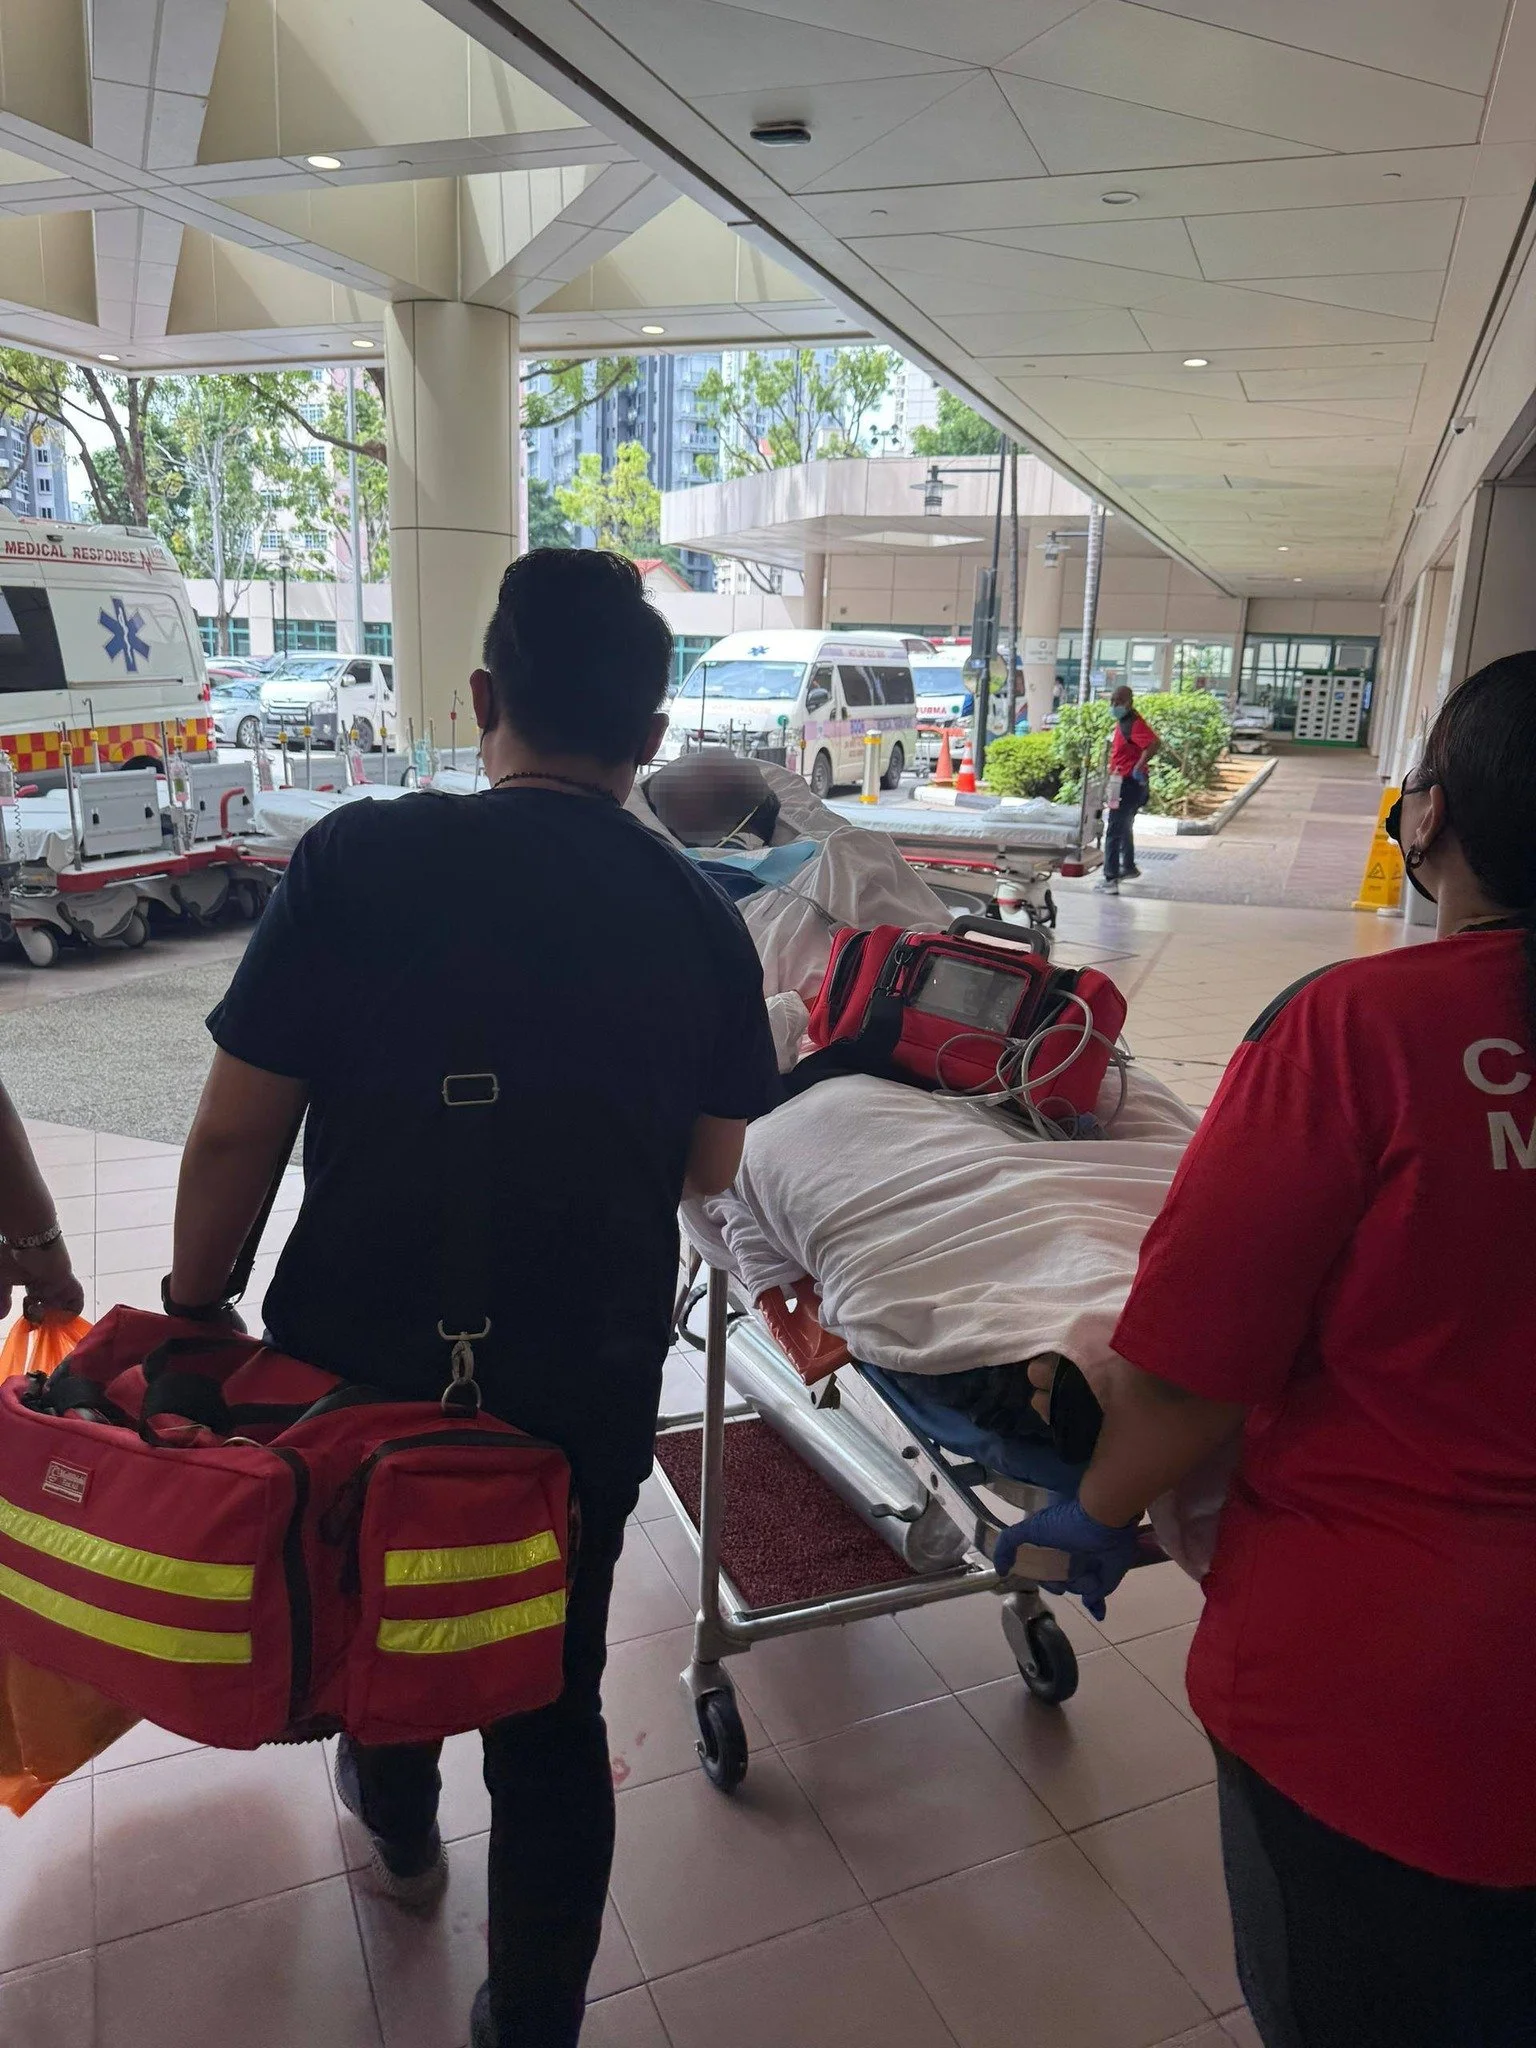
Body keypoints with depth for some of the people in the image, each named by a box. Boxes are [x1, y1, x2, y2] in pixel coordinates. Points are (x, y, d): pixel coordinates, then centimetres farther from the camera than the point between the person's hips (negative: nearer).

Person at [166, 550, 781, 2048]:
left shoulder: (360, 858, -17)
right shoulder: (702, 918, -9)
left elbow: (234, 1134, -13)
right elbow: (708, 1170, 1)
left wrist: (194, 1310, 2)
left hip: (359, 1356, 0)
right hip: (587, 1385, 1)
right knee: (553, 1699, 18)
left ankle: (399, 1825, 58)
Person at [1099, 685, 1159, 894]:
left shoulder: (1134, 723, -20)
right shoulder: (1122, 721, 10)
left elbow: (1154, 743, -34)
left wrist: (1139, 767, -29)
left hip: (1128, 783, -11)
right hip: (1121, 782, 11)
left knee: (1114, 831, -8)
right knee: (1124, 828, 24)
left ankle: (1111, 879, -7)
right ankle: (1129, 868, 38)